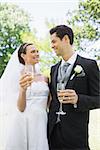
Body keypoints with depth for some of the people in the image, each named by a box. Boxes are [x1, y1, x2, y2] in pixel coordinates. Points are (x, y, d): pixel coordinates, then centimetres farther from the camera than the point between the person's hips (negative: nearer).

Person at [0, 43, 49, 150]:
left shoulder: (44, 78, 9)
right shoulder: (19, 76, -3)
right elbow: (21, 108, -11)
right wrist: (22, 90, -27)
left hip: (41, 123, 4)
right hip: (24, 123, -4)